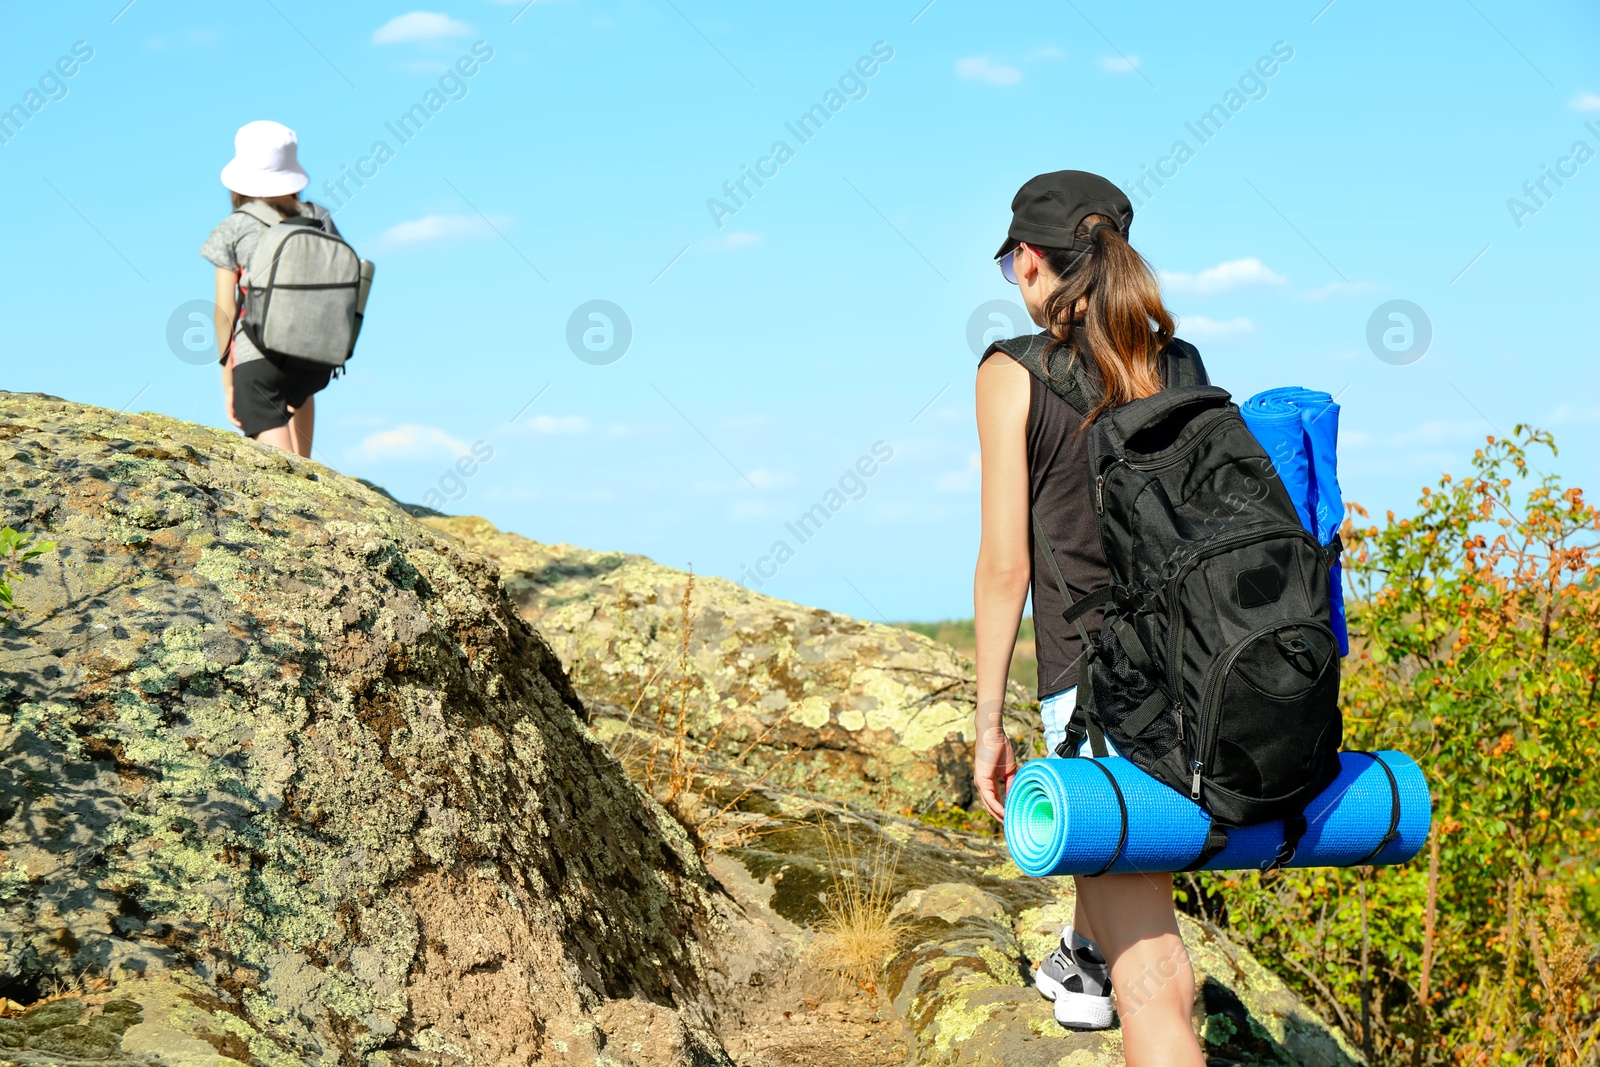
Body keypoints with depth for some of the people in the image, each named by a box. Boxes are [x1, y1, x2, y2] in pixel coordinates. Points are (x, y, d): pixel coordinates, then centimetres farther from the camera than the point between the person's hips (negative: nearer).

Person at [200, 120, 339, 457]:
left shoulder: (233, 229, 1)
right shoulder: (319, 217, 7)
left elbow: (225, 312, 1)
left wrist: (227, 379, 9)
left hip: (256, 357, -3)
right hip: (316, 359, 3)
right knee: (299, 390, 38)